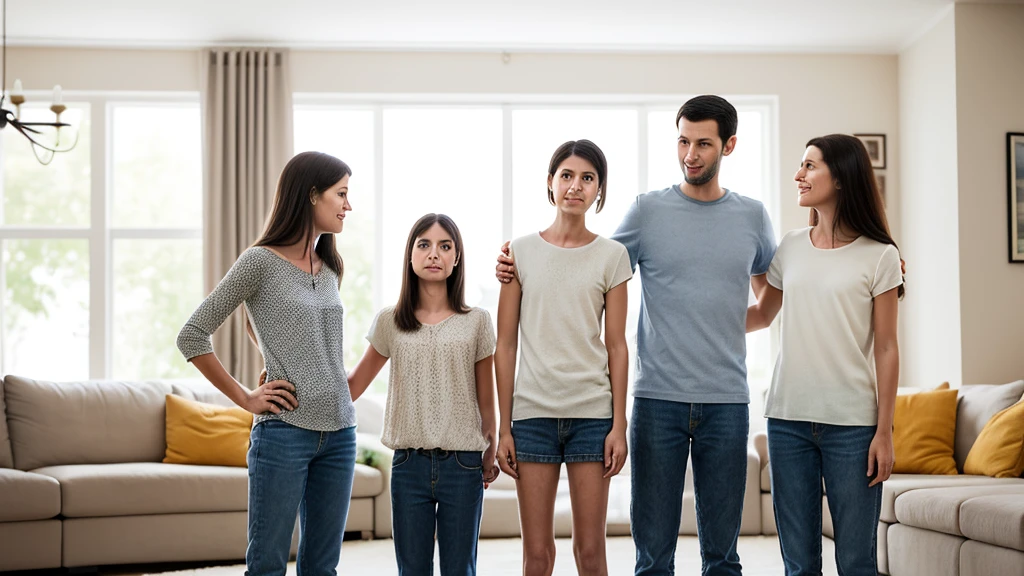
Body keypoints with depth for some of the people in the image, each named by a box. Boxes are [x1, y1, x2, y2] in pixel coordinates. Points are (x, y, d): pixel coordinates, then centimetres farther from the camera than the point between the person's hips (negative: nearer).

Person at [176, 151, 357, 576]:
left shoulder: (329, 269, 14)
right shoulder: (261, 262, -6)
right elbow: (192, 337, -6)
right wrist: (244, 398, -6)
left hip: (338, 433, 6)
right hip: (284, 432, -6)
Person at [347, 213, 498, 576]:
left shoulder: (476, 322, 2)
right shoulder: (390, 322, 4)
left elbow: (486, 400, 8)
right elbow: (353, 385, 9)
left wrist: (490, 455, 12)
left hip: (462, 464, -1)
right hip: (409, 464, 1)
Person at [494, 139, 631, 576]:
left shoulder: (611, 256, 4)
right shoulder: (520, 252, 4)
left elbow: (616, 346, 3)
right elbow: (505, 345, 4)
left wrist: (619, 425, -2)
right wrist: (503, 427, 0)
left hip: (592, 413, 0)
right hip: (532, 412, 0)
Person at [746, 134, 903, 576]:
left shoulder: (879, 256, -3)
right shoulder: (791, 248, 9)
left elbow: (885, 348, -3)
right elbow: (762, 315, 22)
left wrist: (884, 431, -6)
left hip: (851, 424, -4)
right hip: (788, 420, 4)